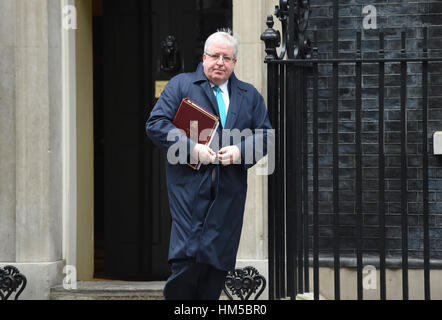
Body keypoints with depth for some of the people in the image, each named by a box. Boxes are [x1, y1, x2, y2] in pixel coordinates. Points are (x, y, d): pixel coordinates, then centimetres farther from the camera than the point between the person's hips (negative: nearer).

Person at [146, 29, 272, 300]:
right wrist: (191, 148, -13)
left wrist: (240, 151, -6)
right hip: (190, 185, -3)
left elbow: (265, 135, 14)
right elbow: (156, 124, -2)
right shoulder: (180, 85, 7)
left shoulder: (250, 95, 17)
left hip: (230, 191, 3)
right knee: (188, 257, -13)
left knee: (218, 261, 2)